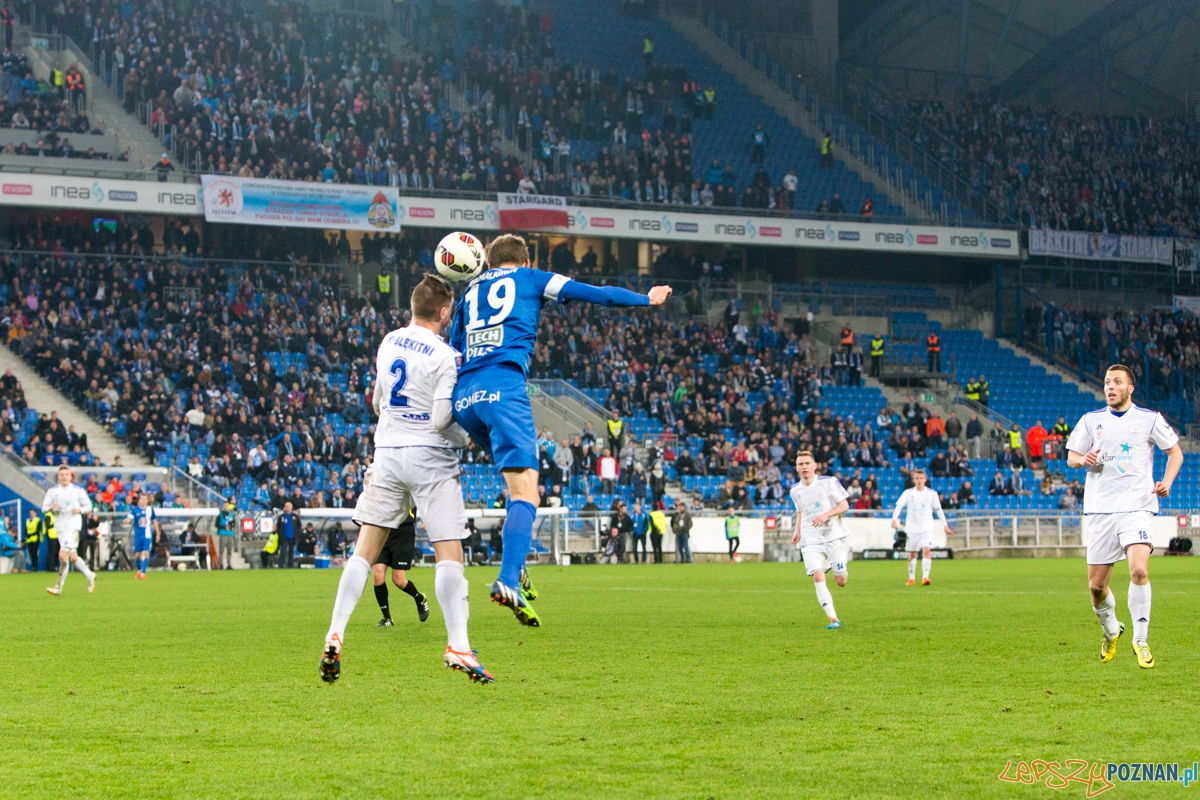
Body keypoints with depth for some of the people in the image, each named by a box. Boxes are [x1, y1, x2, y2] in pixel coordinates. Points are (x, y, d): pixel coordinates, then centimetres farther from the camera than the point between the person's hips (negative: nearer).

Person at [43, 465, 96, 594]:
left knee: (63, 555, -17)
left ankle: (59, 587, -15)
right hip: (60, 527, 4)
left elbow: (88, 506, 7)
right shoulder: (52, 491, 6)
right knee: (73, 557, 9)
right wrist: (50, 508, -15)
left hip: (73, 525, -4)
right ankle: (89, 576, 32)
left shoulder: (78, 491, 1)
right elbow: (44, 507, 7)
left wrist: (79, 510, -13)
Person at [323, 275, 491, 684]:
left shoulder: (389, 343, 7)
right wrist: (466, 438, 2)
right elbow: (441, 420, -16)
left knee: (365, 551, 6)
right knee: (449, 554, -3)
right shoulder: (445, 356, -13)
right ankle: (458, 647, -11)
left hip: (387, 454, 6)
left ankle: (334, 638, -2)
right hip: (430, 458, -6)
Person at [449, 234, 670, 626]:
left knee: (520, 474, 25)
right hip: (503, 387, -6)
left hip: (464, 396, 6)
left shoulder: (470, 291, 28)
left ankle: (516, 566, 13)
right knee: (524, 490, -12)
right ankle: (508, 580, -31)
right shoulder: (530, 278, 16)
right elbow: (596, 293, 19)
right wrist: (646, 299, 32)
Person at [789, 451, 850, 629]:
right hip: (810, 540, 2)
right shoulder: (795, 490, 10)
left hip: (833, 536, -2)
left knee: (841, 581, -1)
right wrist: (797, 529, 10)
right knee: (818, 577, -19)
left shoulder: (829, 482, -4)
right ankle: (833, 619, -18)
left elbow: (844, 505, -5)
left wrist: (826, 515, -21)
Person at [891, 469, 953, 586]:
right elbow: (899, 506, -5)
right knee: (912, 554, 10)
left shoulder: (932, 494, 2)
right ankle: (911, 578, 25)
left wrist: (945, 525, 7)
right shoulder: (908, 493, 0)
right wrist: (894, 519, -21)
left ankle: (925, 577, -25)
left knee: (926, 550, -19)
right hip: (912, 528, 1)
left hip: (927, 528, -1)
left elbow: (938, 509, 8)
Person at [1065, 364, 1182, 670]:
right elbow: (1071, 456, 15)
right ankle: (1111, 631, 33)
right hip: (1100, 508, 3)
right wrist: (1083, 460, -9)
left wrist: (1167, 481, -7)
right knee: (1096, 586, 3)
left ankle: (1141, 640, -10)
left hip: (1136, 507, -3)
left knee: (1139, 570, -24)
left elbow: (1175, 452, 11)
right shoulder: (1091, 420, 9)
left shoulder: (1150, 419, 4)